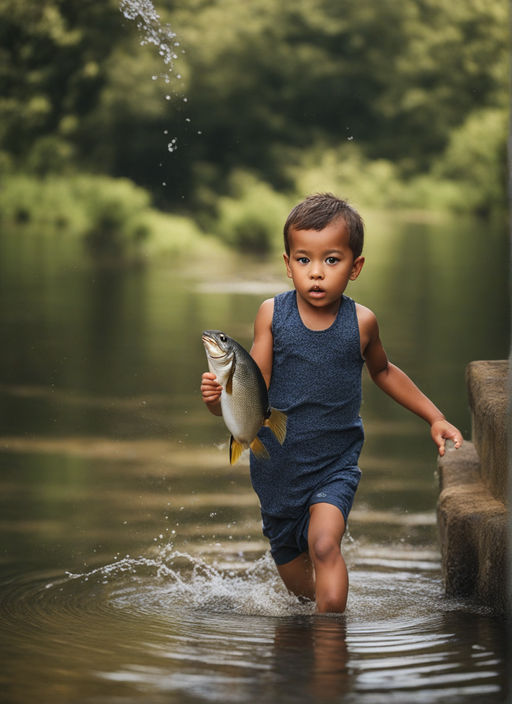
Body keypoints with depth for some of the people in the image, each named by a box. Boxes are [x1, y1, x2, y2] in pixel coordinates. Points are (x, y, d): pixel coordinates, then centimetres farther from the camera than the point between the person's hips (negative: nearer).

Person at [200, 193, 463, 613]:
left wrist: (435, 417, 14)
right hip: (277, 464, 2)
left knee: (324, 544, -28)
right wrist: (219, 399, -31)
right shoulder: (272, 315, -9)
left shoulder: (361, 322, -7)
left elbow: (383, 371, 15)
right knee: (294, 577, 18)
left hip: (334, 467, -2)